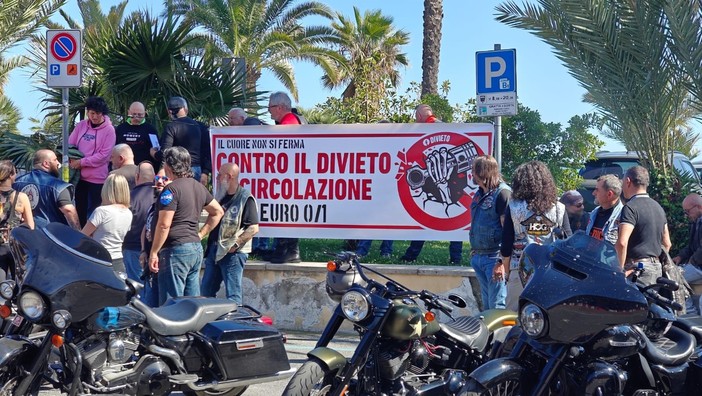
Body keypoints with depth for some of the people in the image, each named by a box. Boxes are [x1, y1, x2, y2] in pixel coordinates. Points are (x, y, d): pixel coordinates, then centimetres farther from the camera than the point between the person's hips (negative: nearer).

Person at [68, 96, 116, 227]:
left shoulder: (109, 129, -9)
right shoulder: (81, 125, 4)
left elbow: (104, 155, -14)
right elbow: (70, 145, 9)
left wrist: (82, 162, -17)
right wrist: (73, 160, -10)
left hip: (97, 178, -5)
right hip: (80, 176, 5)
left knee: (92, 213, 5)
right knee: (80, 210, 15)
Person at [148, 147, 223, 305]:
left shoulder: (171, 189, -12)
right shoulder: (198, 187, 14)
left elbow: (164, 225, -17)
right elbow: (218, 212, 24)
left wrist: (153, 253, -12)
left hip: (176, 250, -9)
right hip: (196, 249, 9)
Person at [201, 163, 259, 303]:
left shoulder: (245, 198, -11)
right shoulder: (220, 196, 14)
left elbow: (253, 228, -17)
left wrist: (235, 244, -19)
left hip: (233, 253, -8)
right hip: (214, 250, 8)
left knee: (233, 295, -4)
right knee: (206, 291, 13)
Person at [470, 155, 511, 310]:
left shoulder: (502, 193, -12)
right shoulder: (479, 194, 15)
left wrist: (502, 260, -20)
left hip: (494, 257, -9)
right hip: (479, 256, 9)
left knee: (498, 306, -8)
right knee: (486, 305, 15)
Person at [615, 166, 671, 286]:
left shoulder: (630, 207, -11)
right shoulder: (658, 207, 17)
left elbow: (622, 243, -23)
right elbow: (667, 243, 22)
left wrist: (620, 270, -16)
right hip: (657, 268, 9)